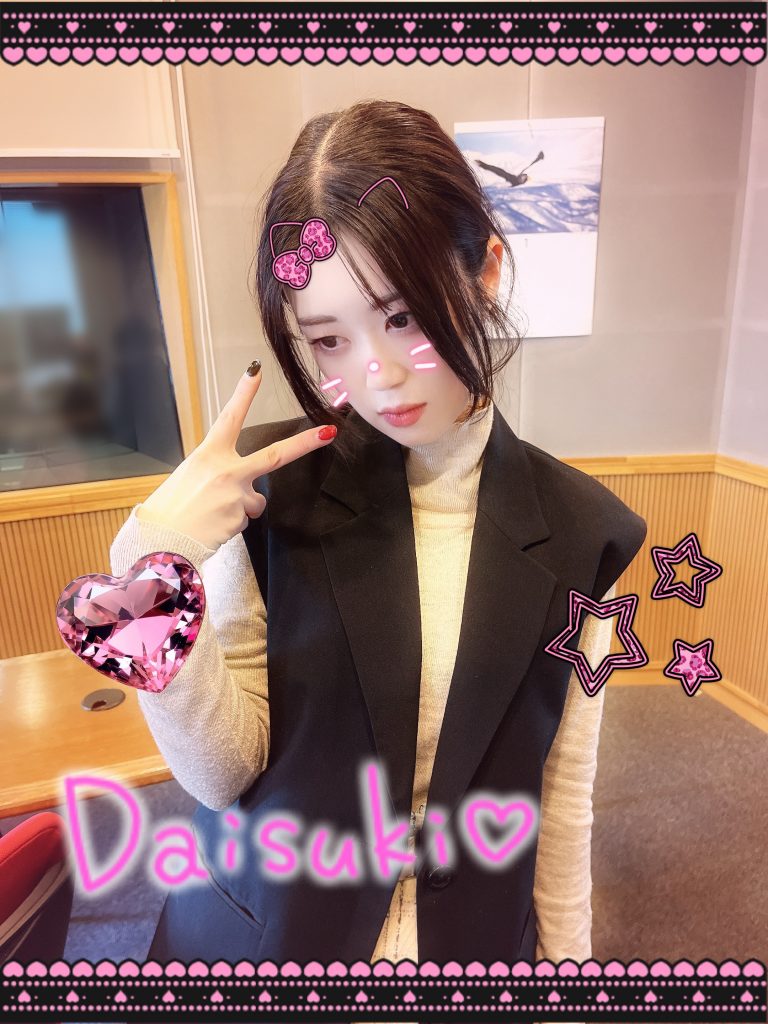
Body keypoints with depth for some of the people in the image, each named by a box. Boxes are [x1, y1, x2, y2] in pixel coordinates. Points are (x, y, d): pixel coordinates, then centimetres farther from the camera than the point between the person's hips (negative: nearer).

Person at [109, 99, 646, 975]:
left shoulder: (579, 532, -15)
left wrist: (566, 952, 3)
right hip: (262, 932, 0)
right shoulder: (267, 491, -19)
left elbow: (563, 786, -6)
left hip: (470, 939, 1)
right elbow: (222, 770, -17)